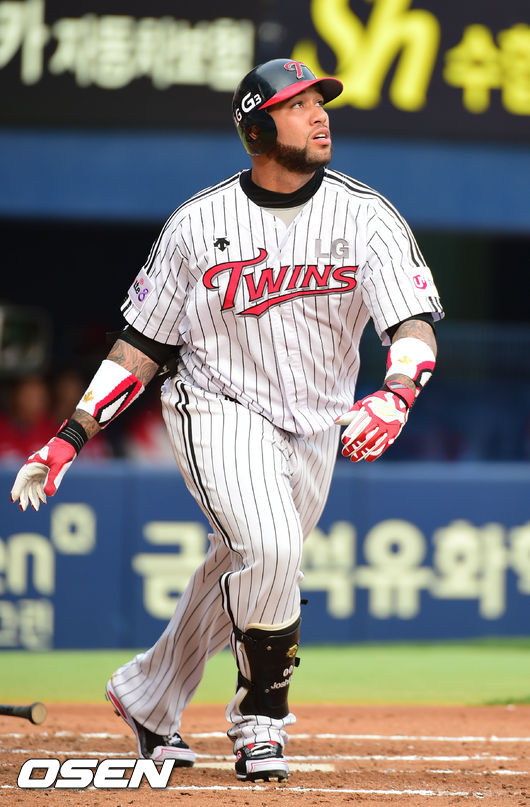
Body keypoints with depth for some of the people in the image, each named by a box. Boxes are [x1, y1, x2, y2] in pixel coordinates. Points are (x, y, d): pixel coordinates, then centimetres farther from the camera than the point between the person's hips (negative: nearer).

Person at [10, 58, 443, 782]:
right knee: (266, 547, -25)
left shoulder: (365, 217, -8)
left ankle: (147, 696, 35)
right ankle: (260, 718, -7)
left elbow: (415, 323, -19)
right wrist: (71, 437, -7)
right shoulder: (200, 222, -7)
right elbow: (143, 342, 1)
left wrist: (394, 396, -41)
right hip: (218, 406, -3)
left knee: (244, 573, 11)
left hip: (316, 427, 3)